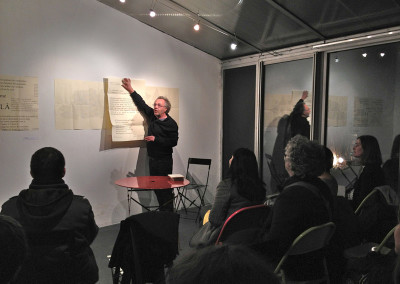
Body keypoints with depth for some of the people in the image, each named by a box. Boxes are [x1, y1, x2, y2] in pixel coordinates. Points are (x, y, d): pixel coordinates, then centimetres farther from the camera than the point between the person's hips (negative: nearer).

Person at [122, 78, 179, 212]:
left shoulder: (171, 124, -10)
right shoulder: (152, 116, 7)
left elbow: (173, 142, -15)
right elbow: (141, 104, 16)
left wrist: (156, 139, -18)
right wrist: (130, 90, 16)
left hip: (164, 160, -7)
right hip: (152, 159, 7)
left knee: (165, 187, -5)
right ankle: (162, 213, 21)